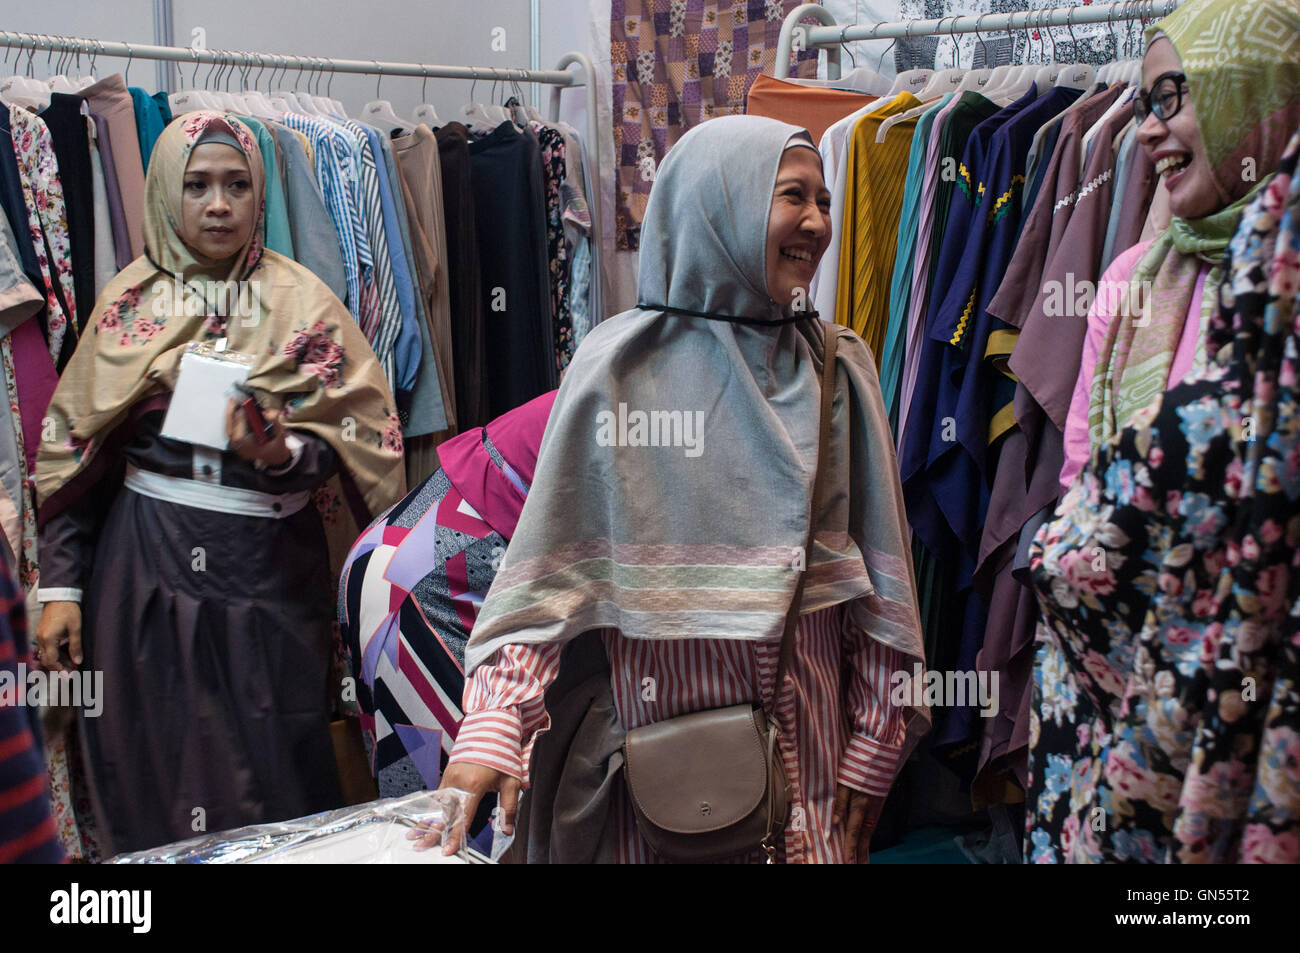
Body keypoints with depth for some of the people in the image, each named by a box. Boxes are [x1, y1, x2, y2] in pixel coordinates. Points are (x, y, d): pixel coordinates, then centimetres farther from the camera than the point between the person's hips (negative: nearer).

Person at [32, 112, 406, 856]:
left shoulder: (302, 304, 0)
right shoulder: (130, 303, 6)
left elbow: (349, 446, -3)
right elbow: (73, 448, 7)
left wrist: (283, 454, -24)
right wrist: (61, 585, 2)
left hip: (270, 567, -1)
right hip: (145, 567, 2)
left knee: (270, 784, 3)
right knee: (152, 776, 8)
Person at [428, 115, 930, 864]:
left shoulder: (839, 367, 4)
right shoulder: (621, 367, -6)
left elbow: (879, 562, 5)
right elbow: (550, 563, -9)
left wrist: (875, 746, 2)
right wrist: (494, 727, -20)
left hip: (807, 746, 3)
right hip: (661, 744, -3)